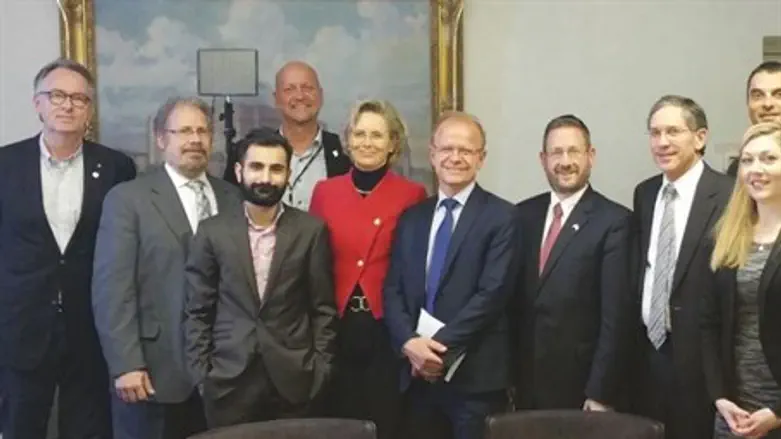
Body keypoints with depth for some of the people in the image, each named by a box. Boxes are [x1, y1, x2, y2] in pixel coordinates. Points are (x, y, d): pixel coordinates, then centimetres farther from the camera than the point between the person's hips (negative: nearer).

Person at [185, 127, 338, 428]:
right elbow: (198, 311, 4)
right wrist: (201, 373, -1)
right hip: (228, 379, 1)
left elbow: (323, 308, 3)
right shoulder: (213, 231, 1)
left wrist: (320, 369, -2)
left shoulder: (311, 230, 0)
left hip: (294, 381, 0)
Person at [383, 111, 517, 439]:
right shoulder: (412, 217, 12)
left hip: (476, 376, -4)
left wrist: (442, 348, -15)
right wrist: (409, 342, -10)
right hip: (418, 373, 4)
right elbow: (393, 290, 7)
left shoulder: (501, 216, -3)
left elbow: (492, 292, -12)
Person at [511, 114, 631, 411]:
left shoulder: (614, 221, -10)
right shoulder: (524, 214, 6)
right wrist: (507, 372, 6)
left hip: (580, 386, -4)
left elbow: (615, 317, -12)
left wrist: (601, 393, -14)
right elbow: (513, 299, 8)